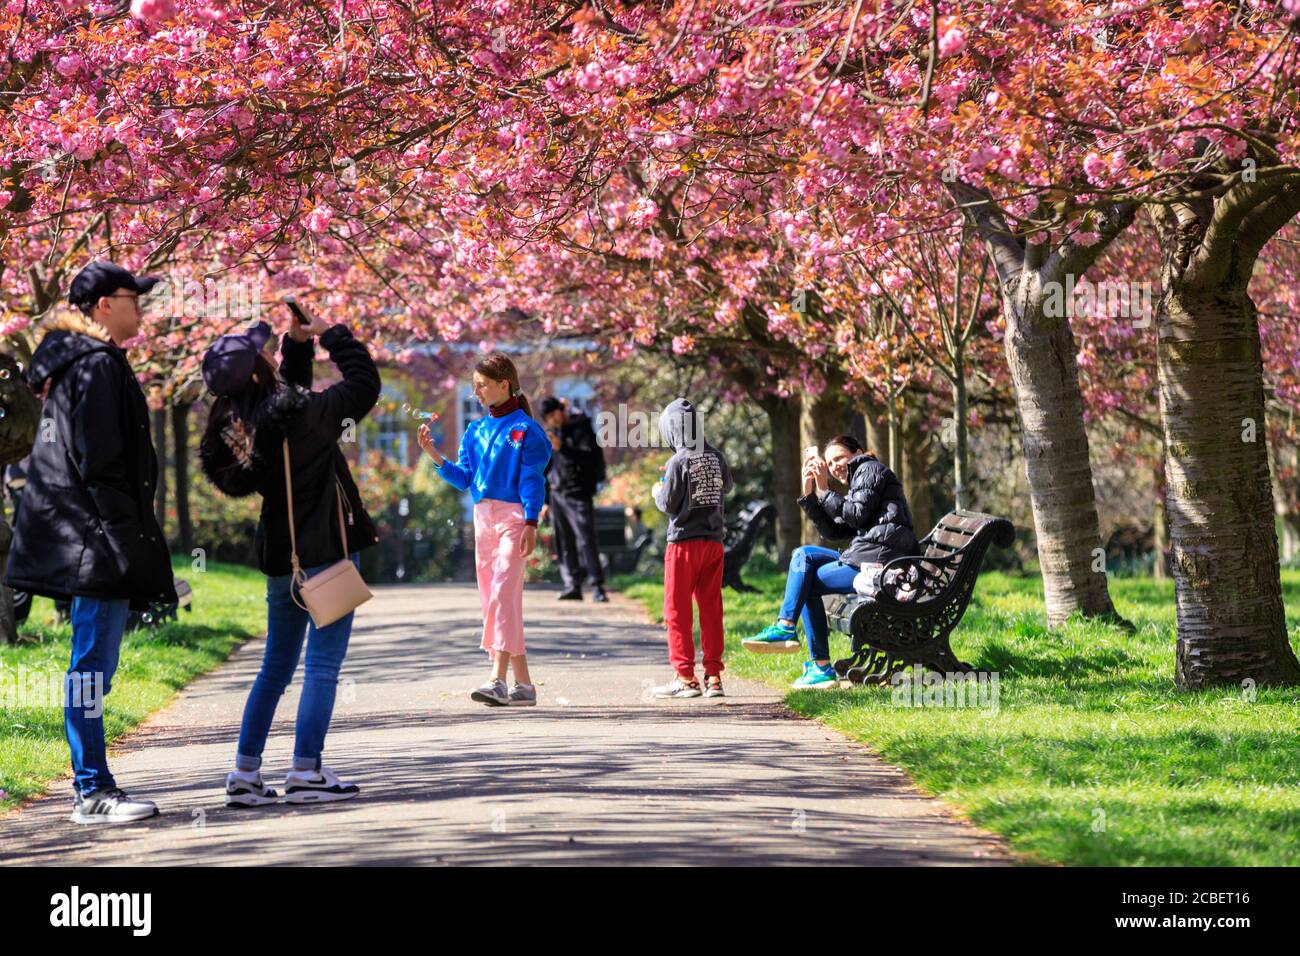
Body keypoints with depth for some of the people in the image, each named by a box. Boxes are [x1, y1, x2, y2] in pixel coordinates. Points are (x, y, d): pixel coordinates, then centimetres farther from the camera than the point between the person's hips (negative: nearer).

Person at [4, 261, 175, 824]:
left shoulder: (72, 362, 19)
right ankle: (92, 792, -7)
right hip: (95, 537, -11)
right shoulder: (98, 365, -13)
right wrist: (126, 541, -20)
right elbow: (99, 463, -19)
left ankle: (93, 787, 17)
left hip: (86, 541, 11)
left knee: (93, 662, 13)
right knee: (93, 661, -8)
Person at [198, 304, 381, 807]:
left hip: (281, 557, 7)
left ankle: (245, 772, 14)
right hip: (326, 553, -7)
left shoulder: (236, 423, 2)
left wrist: (299, 344, 13)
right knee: (324, 665, -1)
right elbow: (363, 384, -8)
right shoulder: (297, 416, -19)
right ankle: (305, 772, -3)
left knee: (276, 666, 16)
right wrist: (331, 334, 3)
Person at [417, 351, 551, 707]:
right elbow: (463, 477, 12)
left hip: (513, 517, -7)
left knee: (503, 593, -18)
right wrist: (434, 455, -1)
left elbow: (532, 481, -8)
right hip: (482, 517, 7)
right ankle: (523, 684, 11)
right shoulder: (476, 431, 15)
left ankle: (498, 680, -26)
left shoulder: (525, 429, -4)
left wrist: (531, 524, -15)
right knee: (492, 598, 6)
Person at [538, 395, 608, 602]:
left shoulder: (581, 429, -4)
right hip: (557, 495, 7)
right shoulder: (551, 434, 16)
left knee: (586, 540, -12)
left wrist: (563, 448, -29)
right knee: (565, 544, 5)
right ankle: (572, 586, 10)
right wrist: (546, 500, 19)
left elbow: (588, 457, -18)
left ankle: (597, 587, -13)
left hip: (578, 494, -7)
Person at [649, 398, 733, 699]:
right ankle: (714, 676, 8)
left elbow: (668, 504, -11)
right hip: (714, 540, 6)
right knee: (711, 609, 8)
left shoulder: (679, 462, -14)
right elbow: (726, 486, 22)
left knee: (678, 610, 2)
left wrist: (658, 491, 8)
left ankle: (685, 677, 0)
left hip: (684, 542, -6)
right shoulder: (715, 456, 4)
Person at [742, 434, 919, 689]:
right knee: (804, 555, 10)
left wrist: (824, 491, -6)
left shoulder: (870, 470, 3)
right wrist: (809, 494, 11)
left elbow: (857, 515, -13)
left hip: (878, 559, -10)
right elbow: (833, 531, 18)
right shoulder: (860, 479, 31)